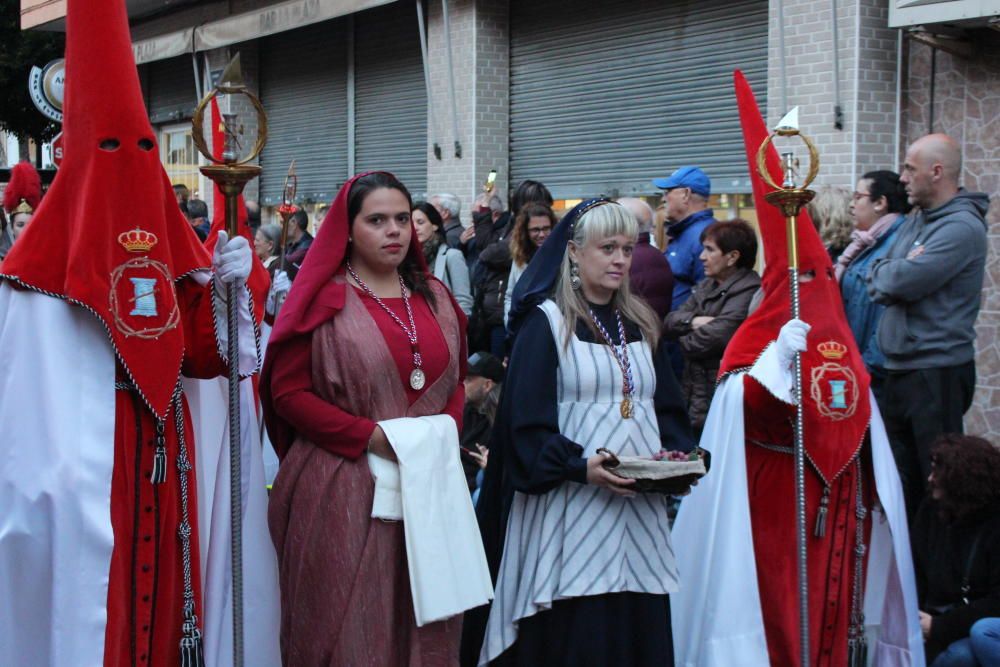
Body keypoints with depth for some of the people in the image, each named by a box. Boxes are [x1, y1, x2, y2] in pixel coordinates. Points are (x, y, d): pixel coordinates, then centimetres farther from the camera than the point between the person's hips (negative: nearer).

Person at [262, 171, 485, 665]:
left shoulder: (434, 297, 11)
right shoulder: (323, 299, -5)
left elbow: (456, 379, 17)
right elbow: (287, 392, -9)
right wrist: (371, 436, -17)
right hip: (342, 485, -5)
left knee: (422, 617, 11)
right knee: (348, 617, 2)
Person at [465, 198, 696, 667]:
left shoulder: (641, 325, 15)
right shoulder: (545, 323, -3)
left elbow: (667, 408, 16)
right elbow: (527, 423, -10)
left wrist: (679, 456, -3)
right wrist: (580, 466, -22)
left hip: (638, 510, 5)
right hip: (570, 510, -5)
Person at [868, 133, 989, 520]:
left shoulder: (962, 227, -14)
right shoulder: (916, 221, 14)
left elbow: (900, 281, -23)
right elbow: (877, 286, 10)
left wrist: (885, 272, -2)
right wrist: (895, 273, -10)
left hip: (937, 373, -9)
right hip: (900, 368, 9)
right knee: (898, 478, 15)